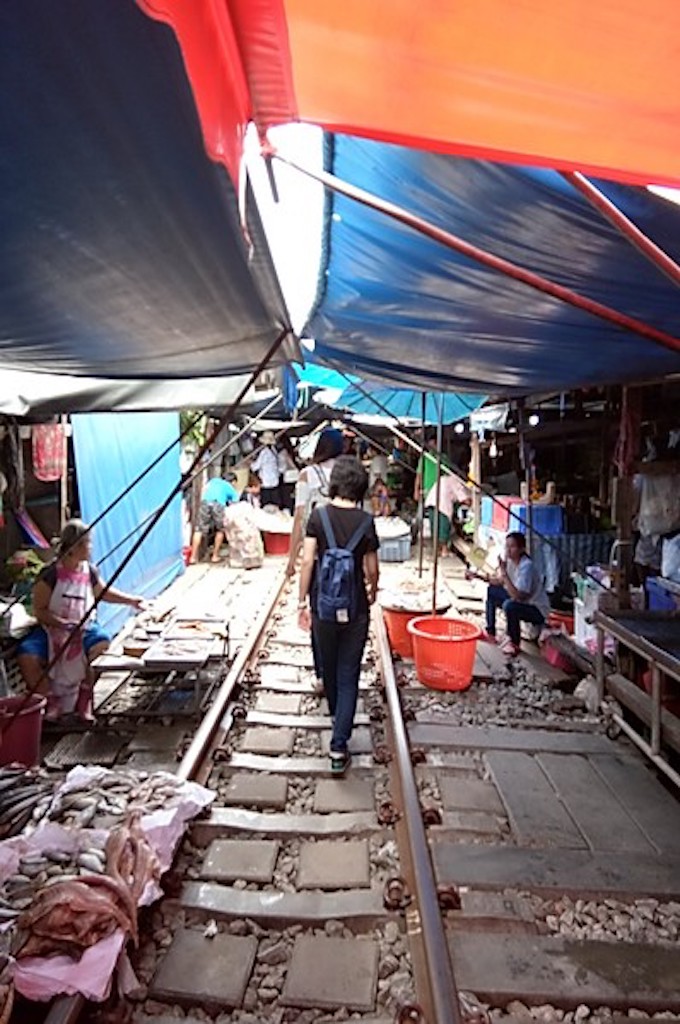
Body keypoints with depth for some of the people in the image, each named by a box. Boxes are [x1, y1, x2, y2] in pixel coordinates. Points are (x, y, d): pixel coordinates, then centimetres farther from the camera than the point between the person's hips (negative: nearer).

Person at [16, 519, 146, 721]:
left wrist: (131, 600, 15)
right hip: (51, 629, -2)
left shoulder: (89, 571, 2)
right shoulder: (50, 575, -12)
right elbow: (40, 611, -9)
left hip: (84, 629, 3)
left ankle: (83, 701, -7)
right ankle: (50, 703, -4)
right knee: (27, 657, -29)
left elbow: (104, 593, 22)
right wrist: (63, 623, -24)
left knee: (104, 646, -29)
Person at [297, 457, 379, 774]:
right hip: (355, 609, -1)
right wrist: (372, 592, 19)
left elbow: (308, 561, -9)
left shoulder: (319, 516, -6)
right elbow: (371, 570, -2)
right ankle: (338, 746, -2)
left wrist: (302, 602, -1)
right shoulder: (366, 521, -7)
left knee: (329, 667, 23)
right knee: (348, 676, 4)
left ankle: (336, 713, 49)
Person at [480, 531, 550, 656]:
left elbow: (518, 596, -34)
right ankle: (490, 633, 13)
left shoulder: (526, 566, -29)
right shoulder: (509, 560, -5)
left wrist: (504, 573, -36)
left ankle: (514, 644, -9)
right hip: (520, 601, 9)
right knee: (491, 590, 8)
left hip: (537, 610, -9)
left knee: (509, 605, -34)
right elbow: (498, 581, 7)